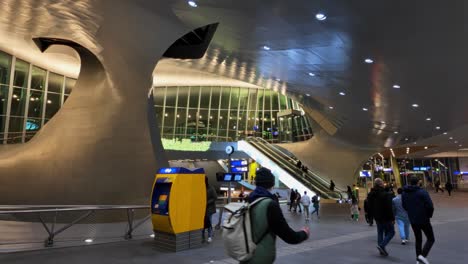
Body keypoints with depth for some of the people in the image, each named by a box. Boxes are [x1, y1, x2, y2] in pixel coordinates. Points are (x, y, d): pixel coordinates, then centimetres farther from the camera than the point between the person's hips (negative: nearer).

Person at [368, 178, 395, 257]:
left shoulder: (371, 195, 6)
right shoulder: (385, 194, -17)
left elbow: (370, 207, 12)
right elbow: (389, 208, -19)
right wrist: (392, 218, -12)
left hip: (377, 217, 7)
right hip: (386, 217, -7)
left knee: (380, 232, 13)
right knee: (391, 232, 6)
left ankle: (382, 250, 14)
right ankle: (382, 245, -8)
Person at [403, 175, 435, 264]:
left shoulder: (404, 193, 2)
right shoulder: (422, 192, -15)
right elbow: (430, 206, -18)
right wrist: (429, 215, 0)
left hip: (412, 220, 5)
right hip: (423, 220, -5)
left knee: (418, 239, 19)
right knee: (431, 239, 8)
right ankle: (423, 255, -9)